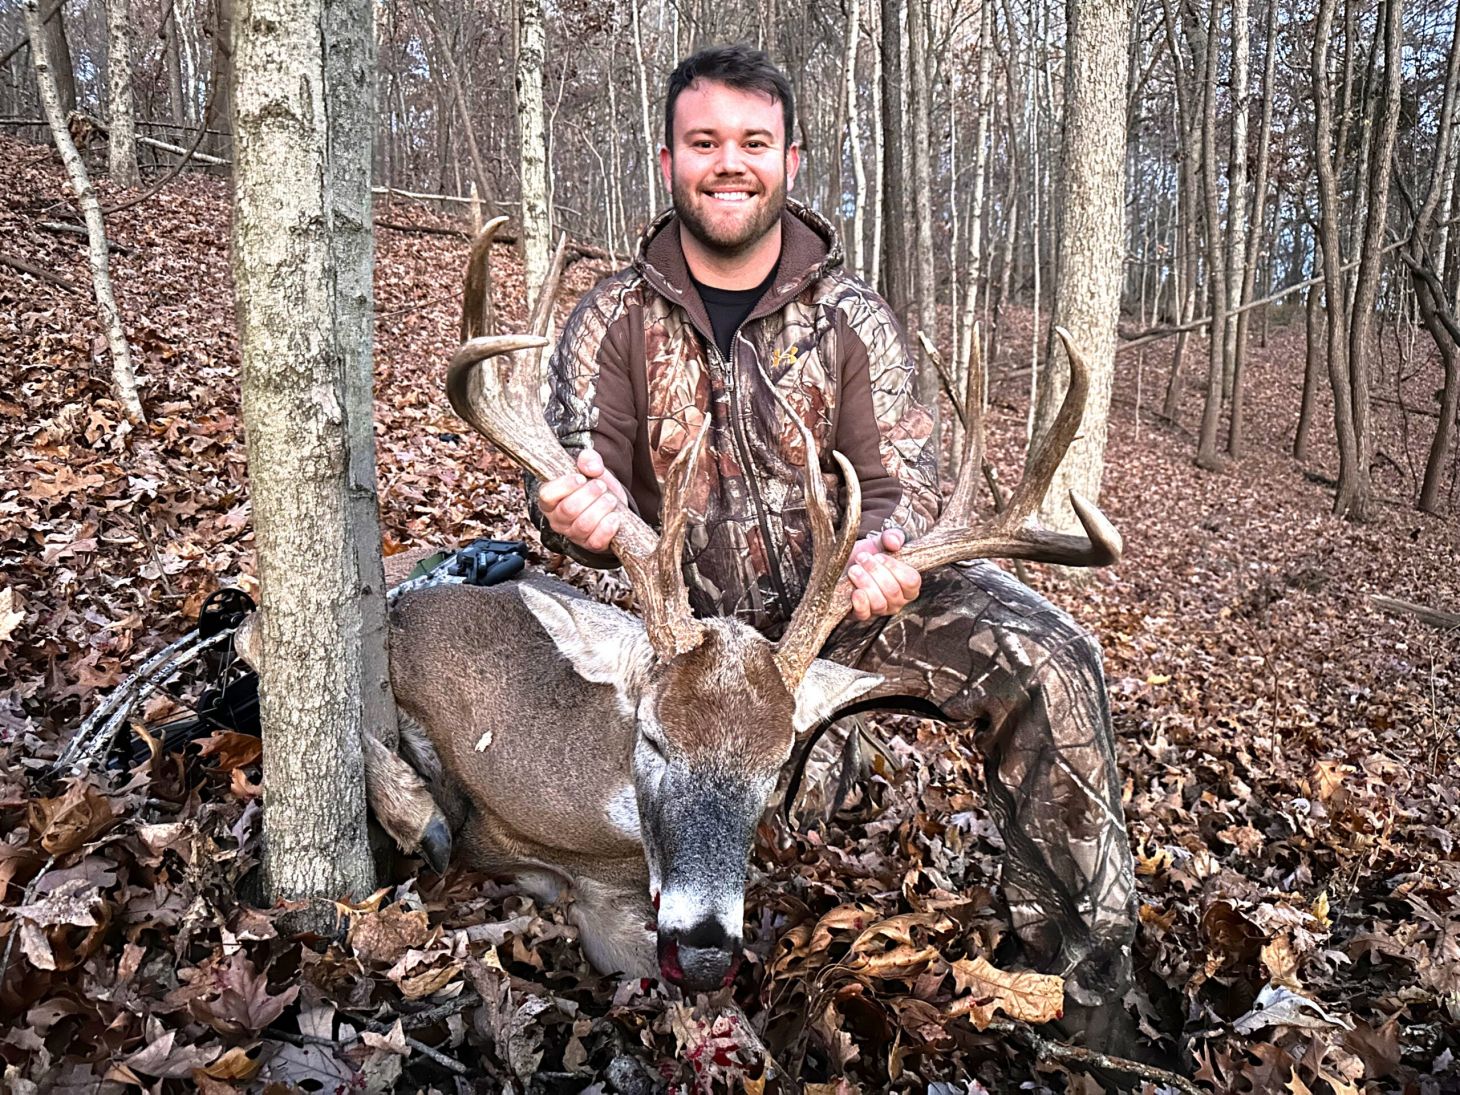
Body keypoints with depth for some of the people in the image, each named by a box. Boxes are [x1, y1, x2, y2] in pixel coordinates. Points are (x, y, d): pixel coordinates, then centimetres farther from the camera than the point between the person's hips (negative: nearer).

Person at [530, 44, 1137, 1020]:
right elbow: (578, 472, -8)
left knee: (1045, 662, -21)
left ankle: (1086, 965, -7)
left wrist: (886, 547, -31)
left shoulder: (854, 318, 0)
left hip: (849, 599, 0)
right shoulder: (612, 322, 2)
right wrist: (578, 508, -35)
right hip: (699, 619, 1)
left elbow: (902, 482, -6)